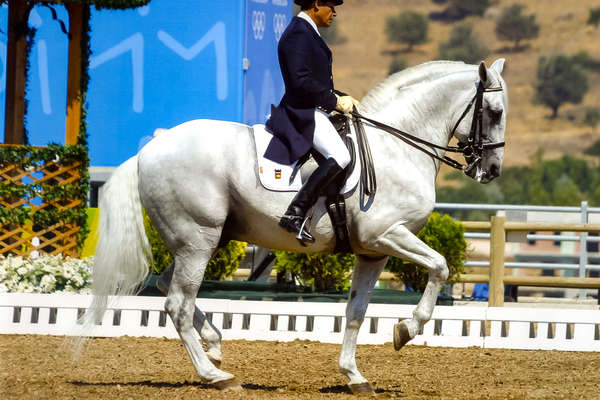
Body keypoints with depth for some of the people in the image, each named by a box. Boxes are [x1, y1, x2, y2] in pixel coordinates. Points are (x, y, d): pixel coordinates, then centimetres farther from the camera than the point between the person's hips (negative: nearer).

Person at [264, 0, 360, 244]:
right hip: (303, 112, -11)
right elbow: (301, 81, -23)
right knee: (339, 157, -28)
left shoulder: (308, 32, 19)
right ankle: (295, 214, -30)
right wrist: (335, 101, -16)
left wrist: (342, 98, 15)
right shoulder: (298, 34, -14)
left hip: (315, 111, 11)